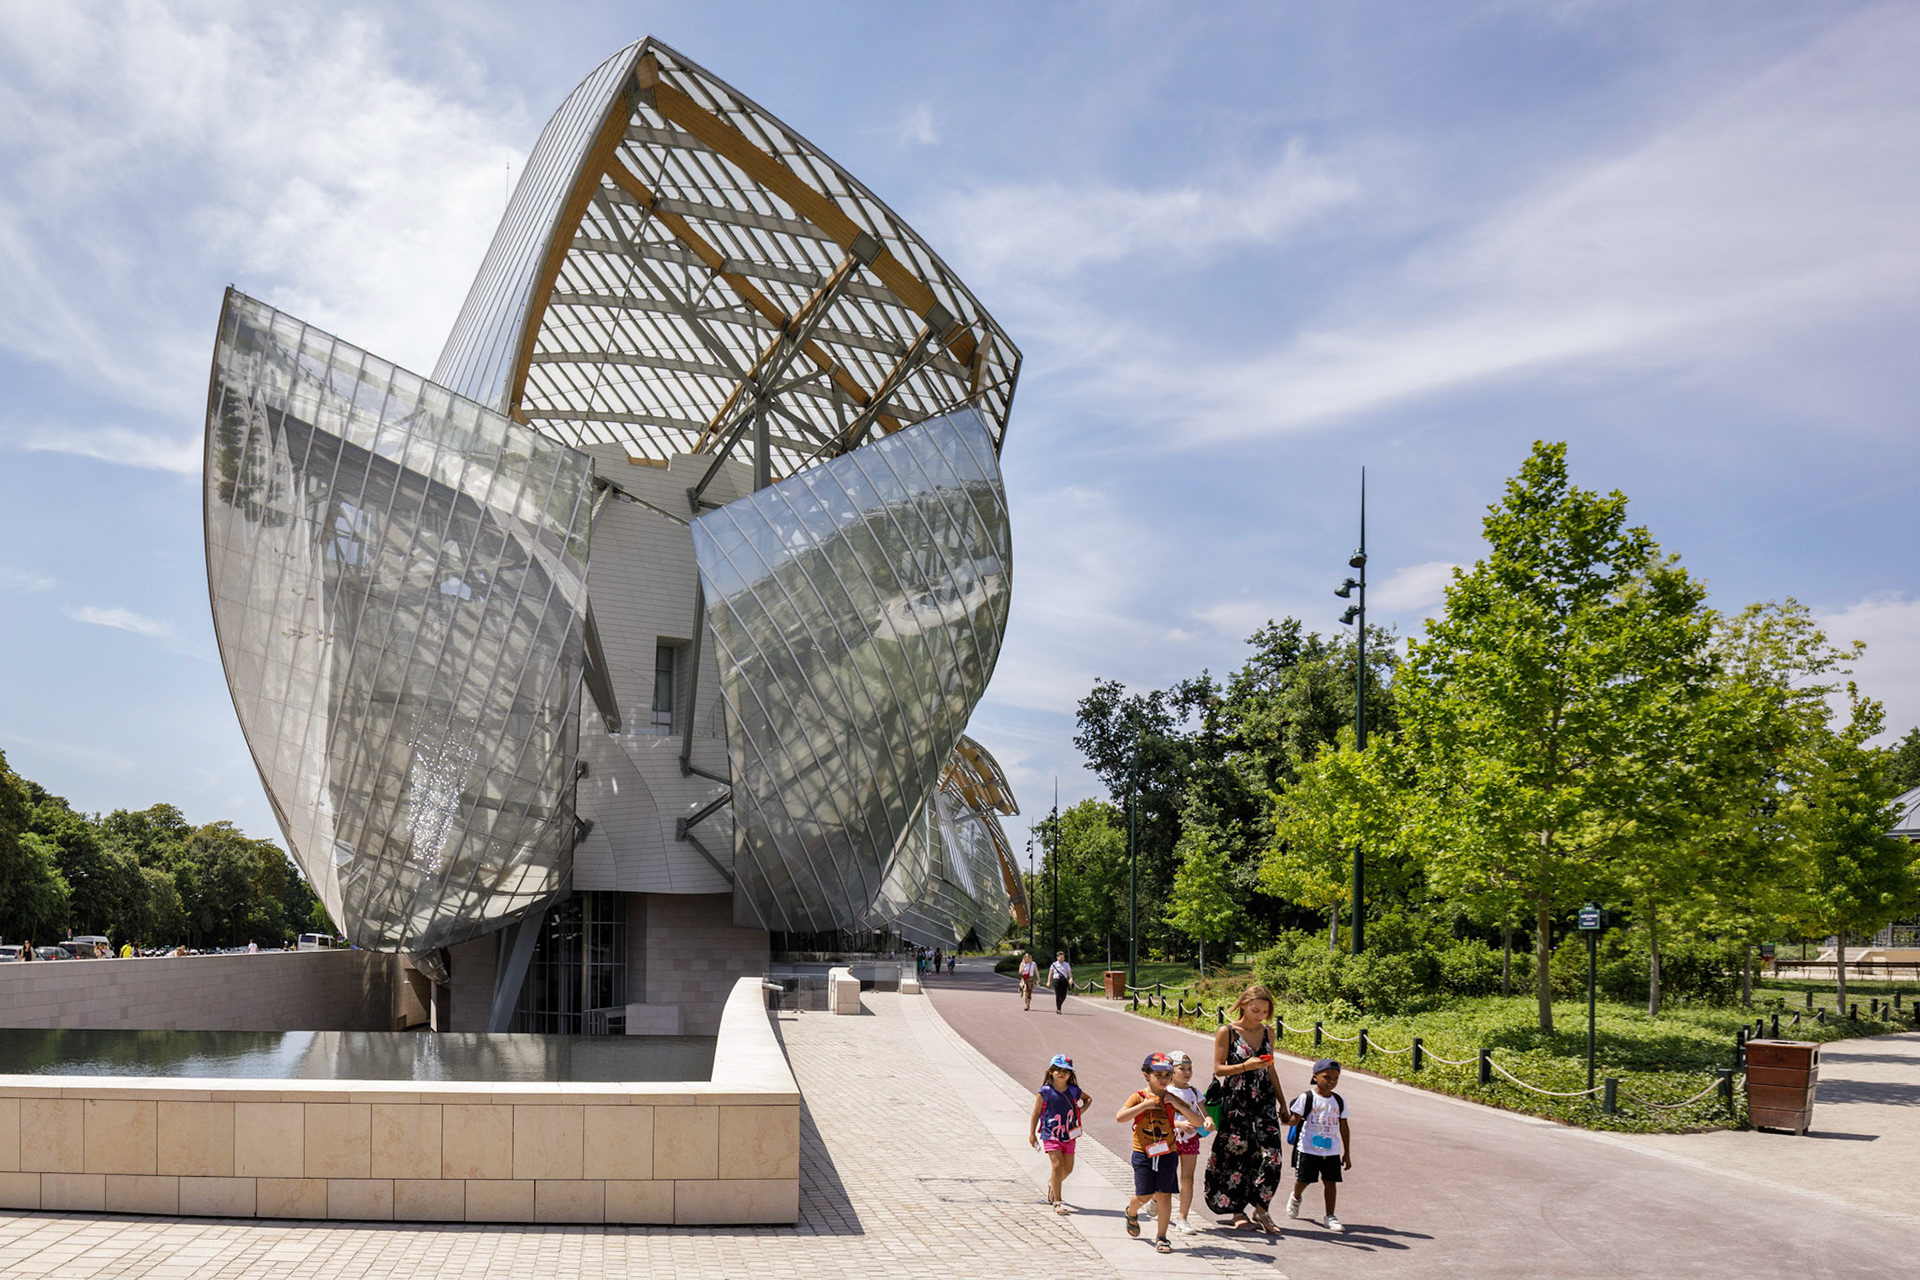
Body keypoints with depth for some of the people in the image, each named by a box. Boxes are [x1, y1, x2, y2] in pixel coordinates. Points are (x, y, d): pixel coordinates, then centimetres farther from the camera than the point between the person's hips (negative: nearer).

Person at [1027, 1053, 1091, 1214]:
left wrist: (1082, 1109, 3)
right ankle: (1057, 1202, -7)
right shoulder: (1045, 1092, -9)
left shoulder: (1074, 1091, 0)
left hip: (1068, 1134, 4)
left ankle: (1052, 1183, 42)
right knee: (1058, 1165, -15)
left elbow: (1088, 1098, 21)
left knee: (1068, 1168, 10)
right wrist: (1031, 1134, -2)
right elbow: (1036, 1113, -2)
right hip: (1050, 1134, -4)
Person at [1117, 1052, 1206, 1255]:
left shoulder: (1172, 1099, 3)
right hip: (1143, 1153, -2)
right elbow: (1120, 1117, -20)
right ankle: (1131, 1212, 36)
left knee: (1164, 1195, -2)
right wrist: (1145, 1104, -22)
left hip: (1167, 1153, 2)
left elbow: (1198, 1122, -1)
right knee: (1145, 1195, 2)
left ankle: (1161, 1237, 10)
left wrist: (1178, 1105, -14)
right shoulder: (1139, 1097, -5)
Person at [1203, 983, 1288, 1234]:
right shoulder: (1226, 1032, -5)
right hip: (1236, 1102, -4)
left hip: (1263, 1100, 4)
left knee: (1272, 1154, -7)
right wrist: (1246, 1066, -20)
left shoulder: (1267, 1032, 9)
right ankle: (1238, 1212, 14)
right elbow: (1218, 1069, -6)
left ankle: (1260, 1209, 8)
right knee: (1237, 1156, -1)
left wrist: (1282, 1102, 18)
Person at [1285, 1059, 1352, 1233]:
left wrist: (1347, 1153, 11)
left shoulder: (1339, 1101, 6)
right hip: (1308, 1149, -3)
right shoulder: (1307, 1098, -7)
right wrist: (1288, 1119, -33)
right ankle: (1295, 1198, 37)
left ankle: (1330, 1217, 10)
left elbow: (1344, 1128, 11)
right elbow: (1296, 1119, -9)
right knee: (1303, 1180, 5)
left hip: (1331, 1150, 3)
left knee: (1331, 1182, -1)